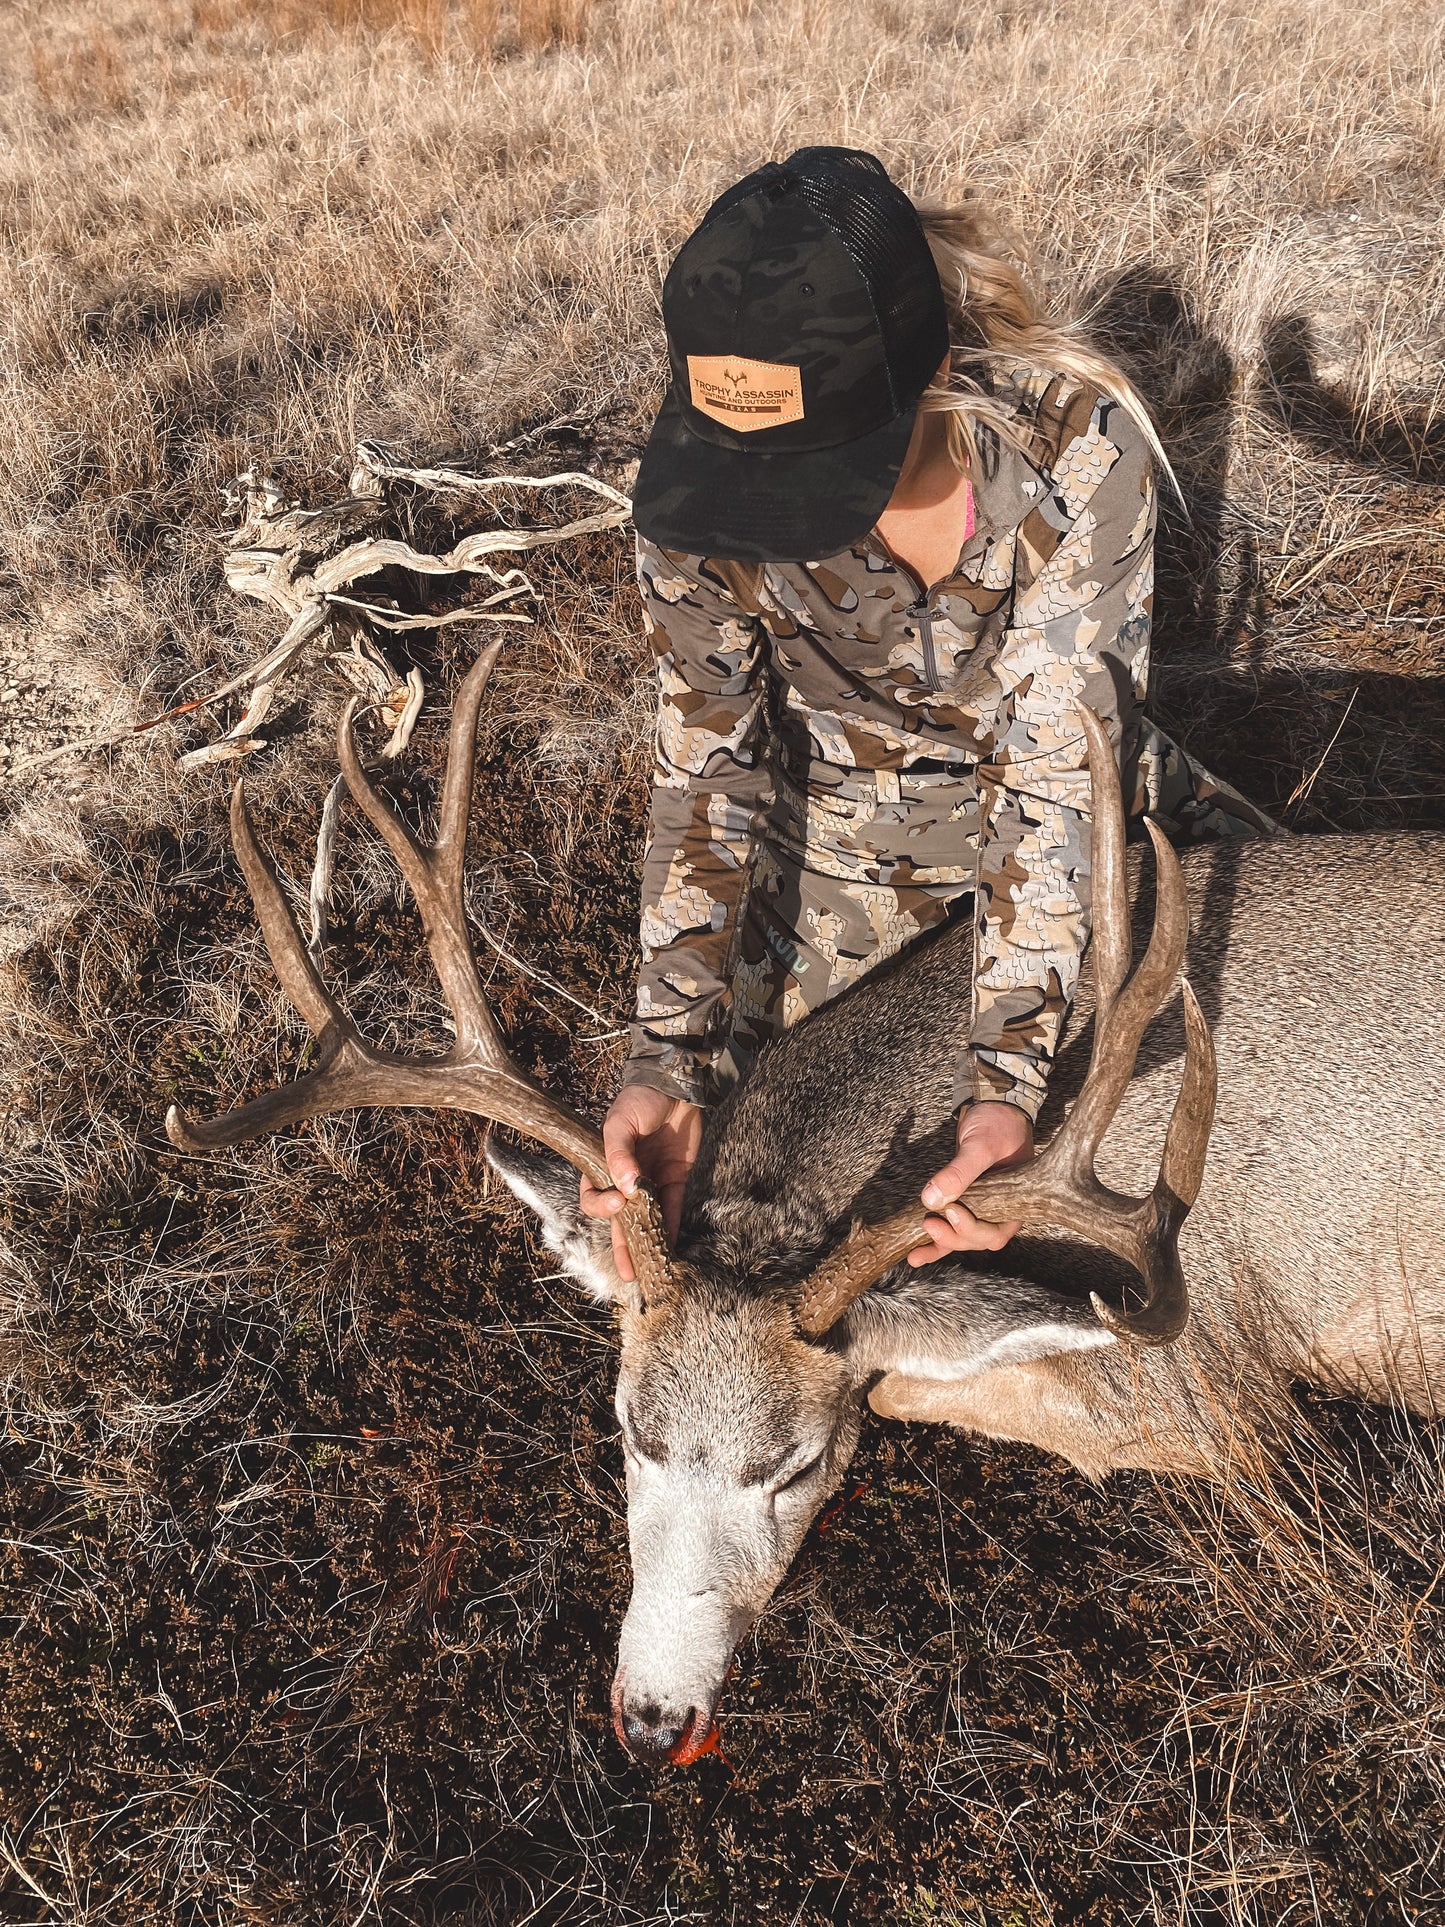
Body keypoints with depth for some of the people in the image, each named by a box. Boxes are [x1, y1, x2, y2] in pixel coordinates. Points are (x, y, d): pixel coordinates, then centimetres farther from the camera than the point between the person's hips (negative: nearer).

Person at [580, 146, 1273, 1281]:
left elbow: (1058, 763, -31)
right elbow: (709, 770, -21)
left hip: (1076, 814, 0)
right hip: (843, 831, 0)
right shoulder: (697, 484, -25)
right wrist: (671, 1058, -32)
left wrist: (1010, 1076, -41)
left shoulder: (1078, 447, -31)